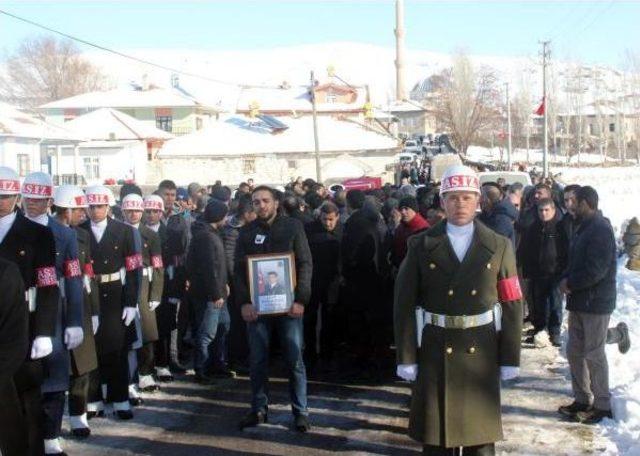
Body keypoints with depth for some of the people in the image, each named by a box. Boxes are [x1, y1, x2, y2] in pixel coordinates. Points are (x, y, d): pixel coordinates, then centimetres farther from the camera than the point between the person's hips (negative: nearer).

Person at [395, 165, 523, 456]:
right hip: (435, 352, -1)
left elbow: (512, 305, 1)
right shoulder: (421, 245, -1)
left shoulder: (499, 246, 2)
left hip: (481, 352, 1)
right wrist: (406, 357, -6)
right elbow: (405, 304, -3)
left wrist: (510, 358, -2)